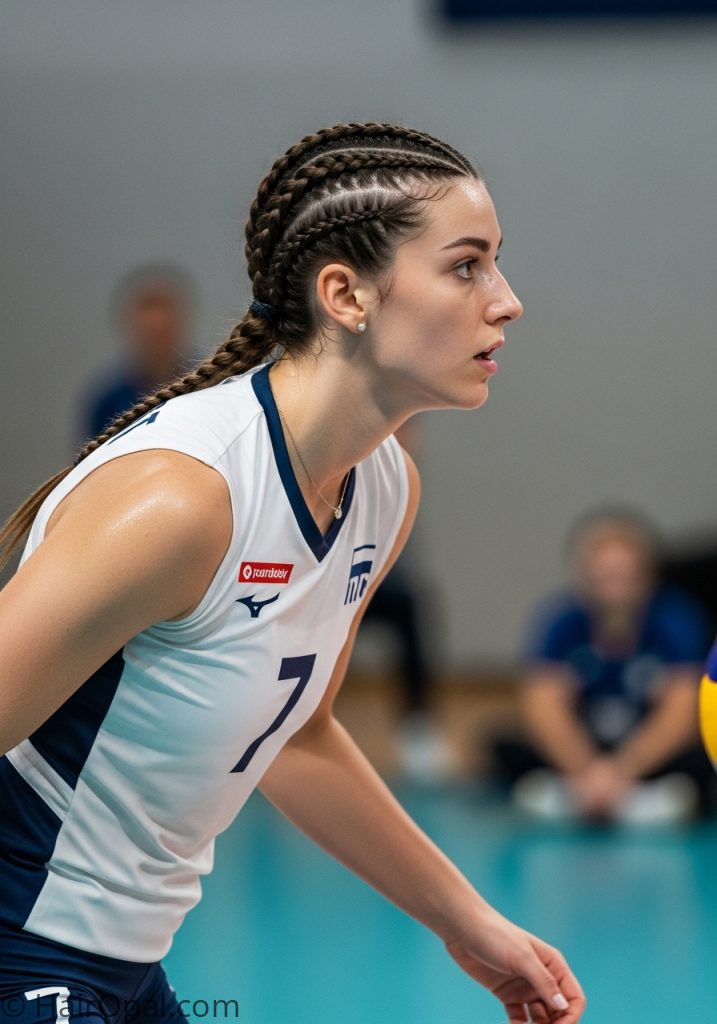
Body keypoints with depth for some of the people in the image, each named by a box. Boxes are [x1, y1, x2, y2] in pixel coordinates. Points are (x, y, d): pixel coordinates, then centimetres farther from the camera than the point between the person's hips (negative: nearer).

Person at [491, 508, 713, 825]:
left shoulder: (677, 618, -16)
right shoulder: (560, 619, -14)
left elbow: (682, 710, -24)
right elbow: (544, 705, -22)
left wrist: (623, 770, -40)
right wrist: (587, 770, -42)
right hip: (579, 749, 2)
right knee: (504, 746, -25)